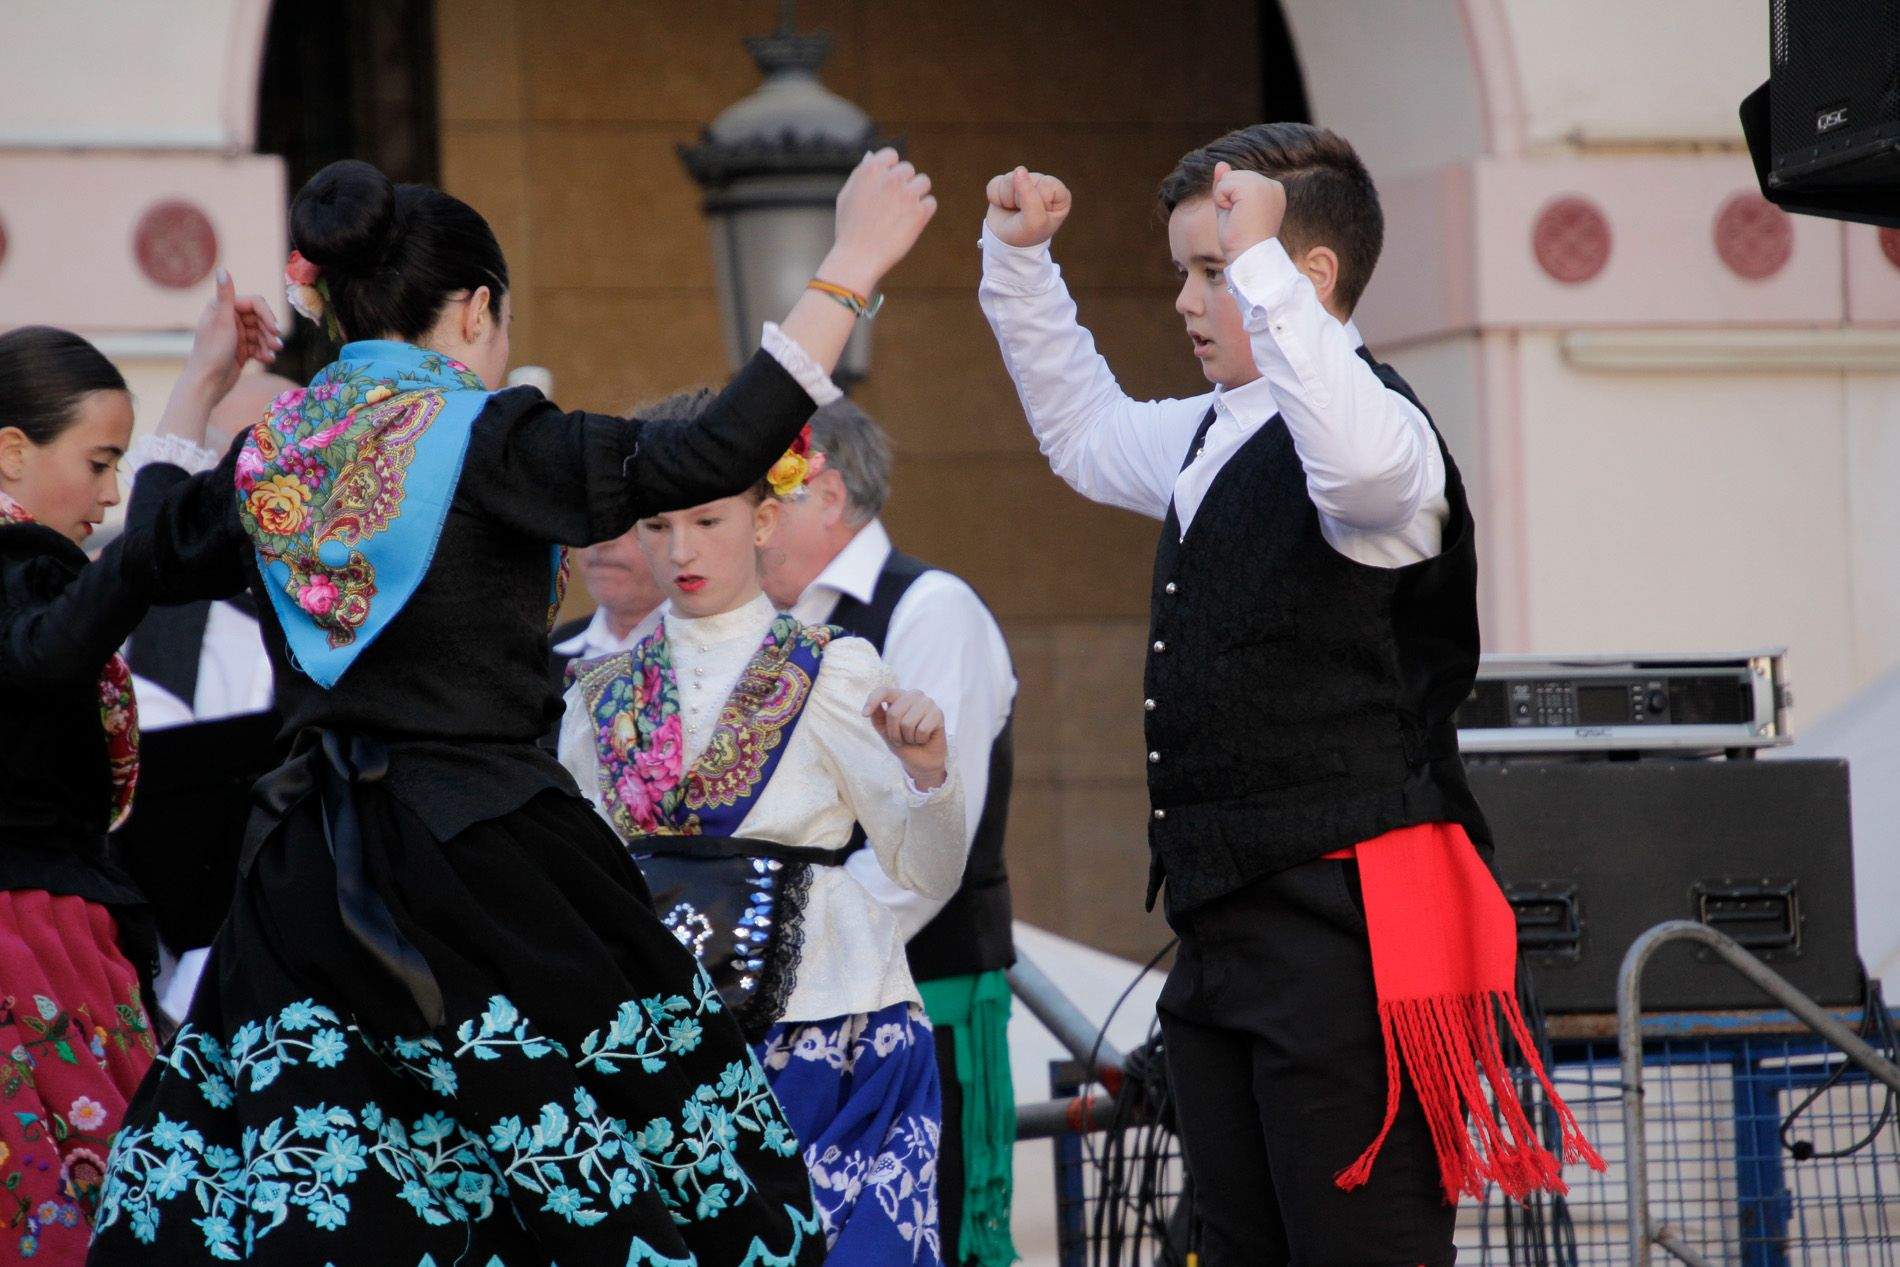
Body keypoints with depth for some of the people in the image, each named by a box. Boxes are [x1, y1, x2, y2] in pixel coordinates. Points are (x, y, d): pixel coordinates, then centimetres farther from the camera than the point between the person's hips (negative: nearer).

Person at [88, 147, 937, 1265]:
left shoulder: (268, 453, 7)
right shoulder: (487, 443, -11)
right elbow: (717, 456, -18)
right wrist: (851, 270, -13)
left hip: (315, 872, 6)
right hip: (488, 862, -6)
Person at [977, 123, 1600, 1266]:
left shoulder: (1380, 426, -12)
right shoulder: (1210, 440, 18)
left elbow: (1361, 459, -38)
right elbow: (1087, 431, 39)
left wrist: (1259, 260, -34)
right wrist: (1021, 261, 29)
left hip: (1343, 925, -10)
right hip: (1226, 919, 10)